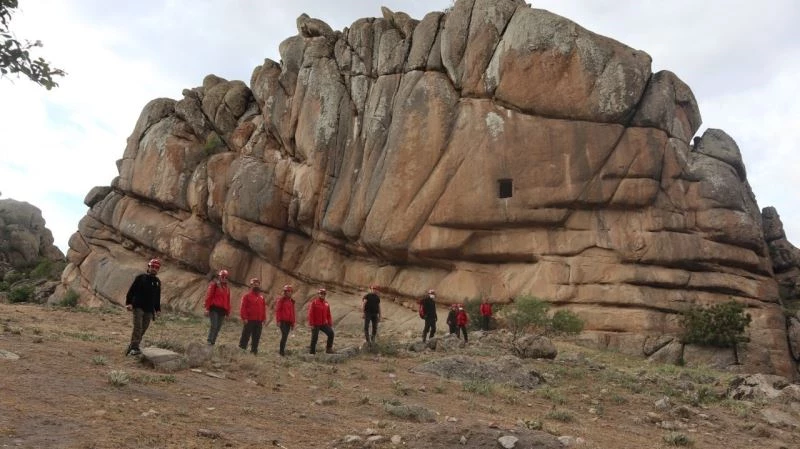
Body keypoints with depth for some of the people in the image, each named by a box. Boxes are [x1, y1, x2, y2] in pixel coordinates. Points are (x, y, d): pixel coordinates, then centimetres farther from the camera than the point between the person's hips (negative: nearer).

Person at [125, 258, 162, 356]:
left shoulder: (157, 282, 14)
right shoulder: (140, 278, 0)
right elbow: (131, 291, -3)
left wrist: (157, 309, 16)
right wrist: (128, 303, -12)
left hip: (149, 310, 5)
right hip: (138, 307, -5)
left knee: (143, 329, 4)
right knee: (138, 327, -15)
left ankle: (131, 346, 14)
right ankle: (135, 348, -16)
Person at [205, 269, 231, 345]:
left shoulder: (227, 288, 19)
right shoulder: (214, 285, 1)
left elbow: (228, 301, 19)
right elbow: (208, 296, -4)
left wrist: (228, 311, 14)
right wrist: (207, 308, -10)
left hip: (222, 310, 6)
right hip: (214, 308, -6)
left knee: (218, 327, 4)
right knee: (214, 325, -15)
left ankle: (213, 341, 9)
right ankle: (209, 341, -13)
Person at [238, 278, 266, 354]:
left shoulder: (262, 297, 16)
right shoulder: (247, 296, 1)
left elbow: (264, 309, 15)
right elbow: (243, 307, -6)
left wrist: (264, 319, 8)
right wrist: (244, 318, -15)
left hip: (259, 322, 5)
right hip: (249, 321, -5)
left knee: (256, 338, 8)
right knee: (245, 337, -4)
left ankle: (254, 351, 15)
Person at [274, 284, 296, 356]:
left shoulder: (292, 301, 17)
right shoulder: (281, 299, -3)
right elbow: (277, 310, -9)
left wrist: (293, 322, 17)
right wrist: (278, 321, -15)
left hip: (288, 322, 6)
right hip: (282, 321, -6)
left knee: (285, 336, 8)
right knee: (284, 335, -14)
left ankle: (282, 350, 15)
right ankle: (281, 351, -9)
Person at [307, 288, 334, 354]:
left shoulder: (326, 304, 8)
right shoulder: (314, 302, -7)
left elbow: (328, 315, 13)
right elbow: (310, 313, -11)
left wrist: (330, 324, 7)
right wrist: (311, 324, -15)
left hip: (324, 324, 4)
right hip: (315, 325, -4)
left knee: (331, 333, -10)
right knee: (314, 338, 1)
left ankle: (329, 348, 1)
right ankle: (312, 352, 13)